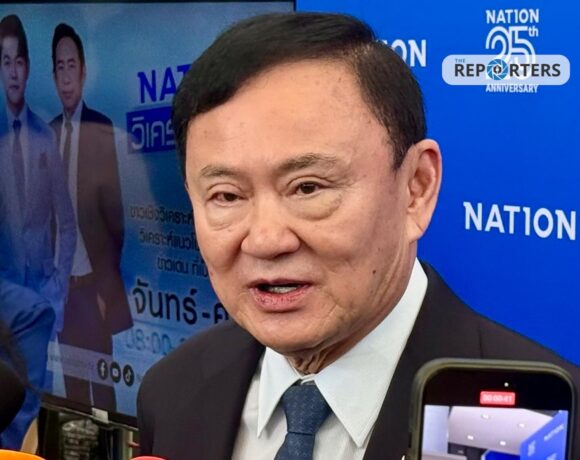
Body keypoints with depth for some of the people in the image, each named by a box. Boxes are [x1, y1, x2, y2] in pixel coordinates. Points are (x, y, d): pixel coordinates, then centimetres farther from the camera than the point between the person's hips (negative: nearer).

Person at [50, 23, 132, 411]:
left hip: (94, 276, -5)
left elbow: (114, 207, -9)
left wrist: (109, 276, -10)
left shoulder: (102, 129, -10)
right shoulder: (49, 132, 8)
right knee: (71, 371, 13)